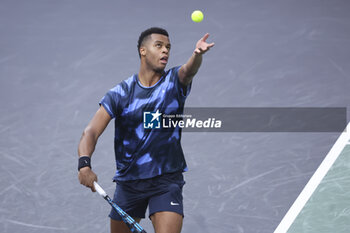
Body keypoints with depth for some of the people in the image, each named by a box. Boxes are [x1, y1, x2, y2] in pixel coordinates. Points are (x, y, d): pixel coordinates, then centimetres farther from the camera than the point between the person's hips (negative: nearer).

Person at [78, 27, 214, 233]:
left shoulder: (174, 81, -2)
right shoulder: (120, 94, -3)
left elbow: (189, 70, -26)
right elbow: (91, 132, -9)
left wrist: (198, 54, -50)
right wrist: (85, 164, -29)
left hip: (167, 180, -2)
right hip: (128, 182, 2)